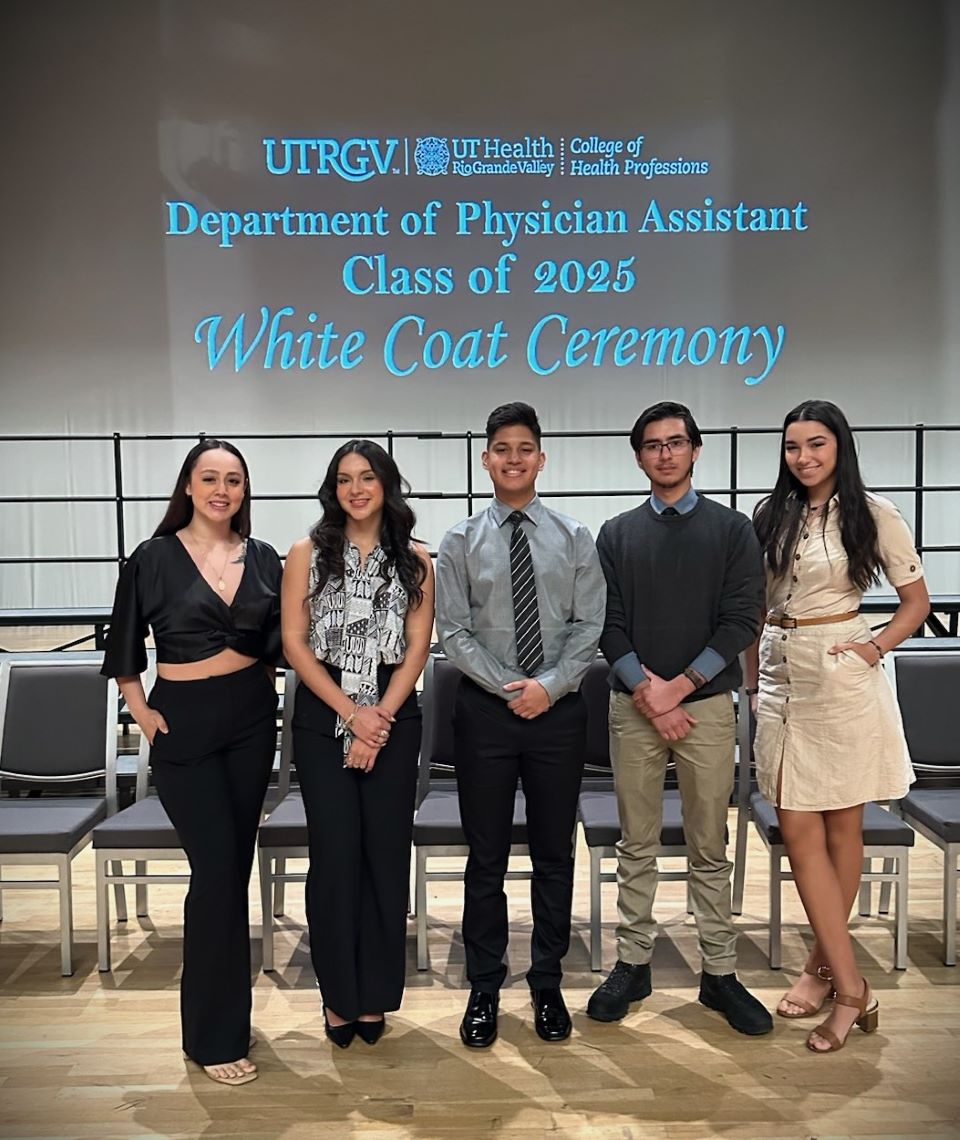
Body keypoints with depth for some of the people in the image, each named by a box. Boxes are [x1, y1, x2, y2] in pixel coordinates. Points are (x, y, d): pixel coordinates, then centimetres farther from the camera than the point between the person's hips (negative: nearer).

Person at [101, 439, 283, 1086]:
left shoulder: (264, 559, 4)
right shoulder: (154, 558, -4)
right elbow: (124, 649, 3)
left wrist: (263, 694, 8)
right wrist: (142, 712, -3)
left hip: (252, 719, 4)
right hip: (185, 723, -3)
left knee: (237, 864, 11)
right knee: (217, 868, -5)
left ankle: (223, 1010, 30)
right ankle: (216, 1036, 10)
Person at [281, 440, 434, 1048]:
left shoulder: (415, 560, 5)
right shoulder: (307, 554, 2)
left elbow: (418, 646, 1)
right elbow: (294, 643, -2)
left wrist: (380, 717, -10)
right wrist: (352, 712, -10)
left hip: (394, 718, 1)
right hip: (323, 717, -1)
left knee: (386, 852, 5)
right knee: (334, 853, 2)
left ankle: (376, 993, 21)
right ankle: (339, 993, 19)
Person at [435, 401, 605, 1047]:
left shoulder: (574, 539, 3)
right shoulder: (462, 541, 2)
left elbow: (589, 626, -1)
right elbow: (454, 631, -3)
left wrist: (549, 686, -14)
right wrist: (509, 688, -13)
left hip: (559, 710, 1)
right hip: (486, 710, 0)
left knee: (555, 854, 12)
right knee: (487, 857, 9)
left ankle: (548, 984, 28)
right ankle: (485, 989, 24)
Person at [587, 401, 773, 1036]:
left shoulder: (731, 530, 4)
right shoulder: (618, 534, 8)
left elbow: (742, 620, -4)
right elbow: (607, 624, 2)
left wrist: (680, 686, -11)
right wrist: (647, 690, -10)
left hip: (707, 704, -1)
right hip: (634, 707, 1)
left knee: (710, 848, 7)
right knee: (637, 845, 9)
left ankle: (720, 974, 19)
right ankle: (633, 963, 22)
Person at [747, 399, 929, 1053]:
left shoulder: (872, 513, -2)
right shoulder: (771, 515, 9)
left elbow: (917, 599, 5)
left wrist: (876, 648, -7)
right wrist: (754, 673, 12)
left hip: (842, 676, -3)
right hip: (783, 676, 4)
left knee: (842, 828, 6)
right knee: (800, 831, 1)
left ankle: (824, 966, 20)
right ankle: (851, 987, 12)